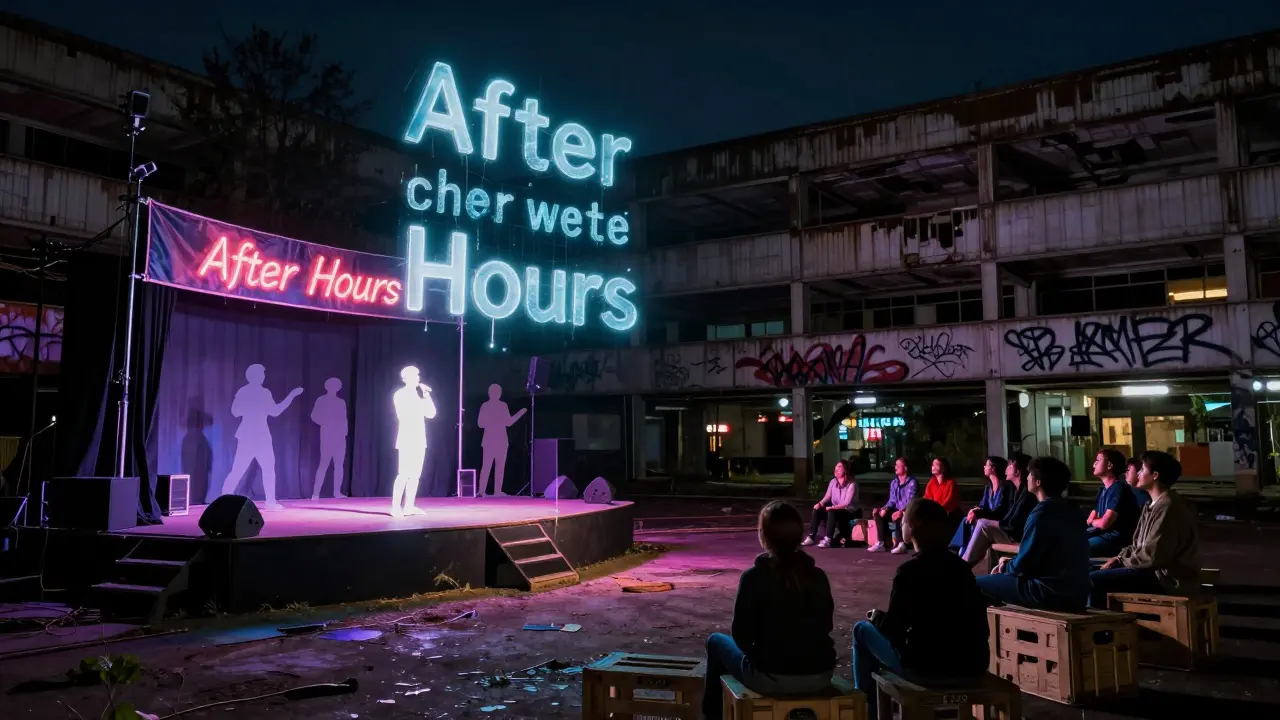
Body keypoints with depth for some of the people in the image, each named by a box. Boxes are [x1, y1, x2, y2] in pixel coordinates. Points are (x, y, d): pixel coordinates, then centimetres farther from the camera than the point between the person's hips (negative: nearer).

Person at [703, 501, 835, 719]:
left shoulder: (753, 577, -15)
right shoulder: (818, 576, -2)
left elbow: (742, 635, -9)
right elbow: (826, 625, 10)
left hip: (772, 679, -4)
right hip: (820, 677, 5)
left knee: (716, 641, 22)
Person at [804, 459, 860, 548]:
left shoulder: (852, 484, -16)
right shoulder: (833, 482, 4)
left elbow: (847, 503, -23)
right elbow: (827, 497, 1)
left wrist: (832, 507, -30)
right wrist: (820, 503, -19)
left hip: (848, 513, -7)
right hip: (835, 509, 7)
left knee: (832, 512, -35)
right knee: (817, 509, -16)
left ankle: (828, 540, -37)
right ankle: (811, 537, -19)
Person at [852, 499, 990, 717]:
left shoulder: (909, 571, -14)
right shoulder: (961, 566, 6)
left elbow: (890, 632, -10)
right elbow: (979, 623, 16)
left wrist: (878, 617, 13)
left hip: (927, 670, -6)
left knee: (862, 630, 16)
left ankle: (868, 707, 26)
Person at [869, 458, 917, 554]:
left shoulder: (912, 482, -10)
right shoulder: (893, 482, 12)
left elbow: (911, 501, -20)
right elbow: (892, 500, 12)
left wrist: (901, 511, -35)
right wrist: (885, 508, -8)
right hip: (897, 510, 7)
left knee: (897, 517, -37)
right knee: (879, 514, -14)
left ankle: (901, 544, -31)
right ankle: (881, 543, -18)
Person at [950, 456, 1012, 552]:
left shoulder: (1005, 486, -12)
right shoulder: (988, 487, 14)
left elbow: (1000, 511, -18)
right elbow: (983, 506, 12)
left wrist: (978, 513, -23)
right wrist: (975, 511, -12)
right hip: (988, 518, 8)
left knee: (976, 523, -27)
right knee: (967, 520, -14)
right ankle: (962, 551, -17)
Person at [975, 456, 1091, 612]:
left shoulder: (1041, 513, -16)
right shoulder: (1069, 510, 10)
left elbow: (1022, 566, -14)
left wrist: (1006, 566, 6)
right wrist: (1010, 564, 15)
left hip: (1052, 594, -9)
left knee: (978, 584, -2)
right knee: (1001, 577, 26)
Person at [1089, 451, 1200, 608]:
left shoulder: (1168, 507, -19)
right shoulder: (1154, 504, 15)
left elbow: (1151, 556, -23)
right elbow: (1139, 545, 19)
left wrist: (1122, 561, -7)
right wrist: (1119, 558, 3)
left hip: (1169, 579, -11)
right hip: (1158, 571, 11)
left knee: (1095, 580, -17)